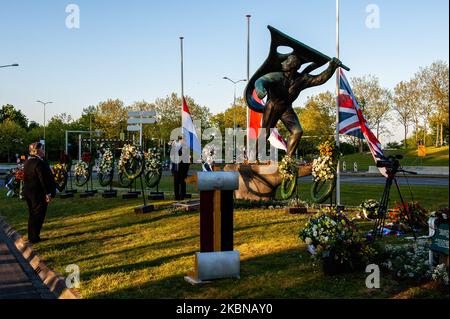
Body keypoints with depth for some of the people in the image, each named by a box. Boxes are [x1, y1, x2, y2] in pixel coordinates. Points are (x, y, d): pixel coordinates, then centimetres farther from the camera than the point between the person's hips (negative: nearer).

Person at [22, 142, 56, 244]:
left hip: (28, 192, 9)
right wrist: (48, 193, -17)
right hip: (38, 194, -9)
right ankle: (34, 238, 2)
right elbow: (44, 179, -22)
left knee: (32, 215, 18)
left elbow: (26, 178, 15)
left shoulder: (27, 162, 9)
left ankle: (31, 236, 24)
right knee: (38, 216, -1)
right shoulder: (40, 163, -20)